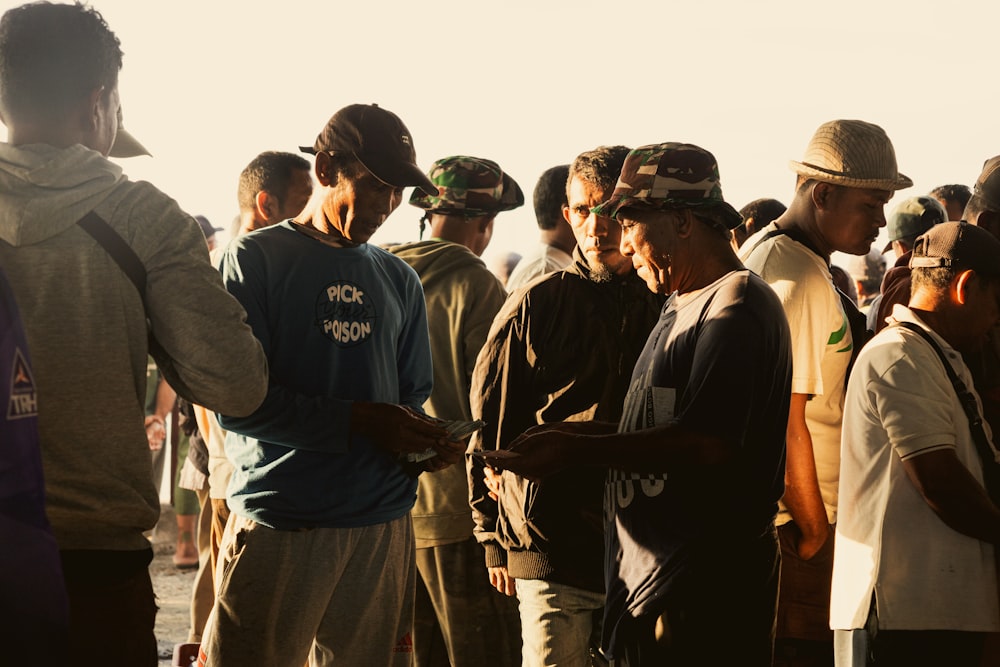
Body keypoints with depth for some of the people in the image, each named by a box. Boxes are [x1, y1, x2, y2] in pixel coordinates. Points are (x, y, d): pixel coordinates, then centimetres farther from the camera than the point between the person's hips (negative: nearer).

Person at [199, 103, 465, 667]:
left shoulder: (399, 281, 17)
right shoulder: (255, 259, -1)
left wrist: (426, 445, -6)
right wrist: (357, 421, -18)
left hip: (382, 528, 5)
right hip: (277, 525, -5)